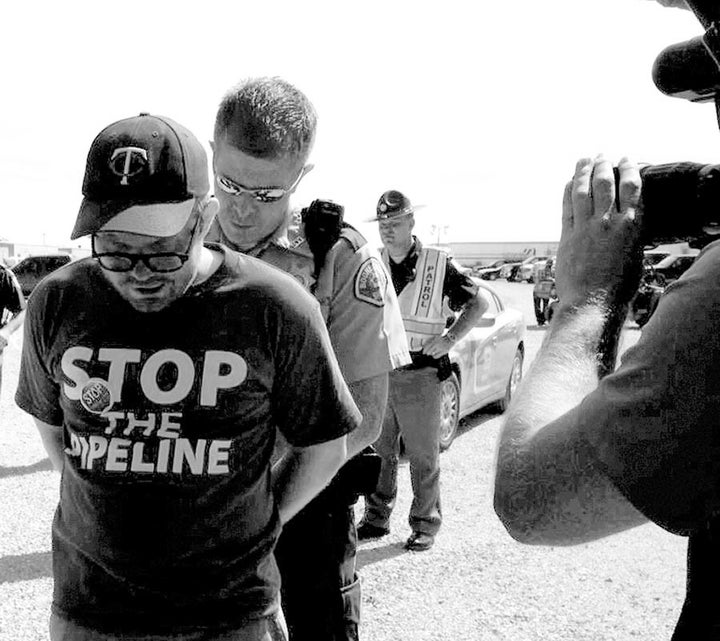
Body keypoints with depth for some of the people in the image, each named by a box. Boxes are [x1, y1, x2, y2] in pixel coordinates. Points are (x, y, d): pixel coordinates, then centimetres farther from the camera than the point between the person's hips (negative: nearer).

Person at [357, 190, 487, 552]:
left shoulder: (437, 264, -3)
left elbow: (478, 303, 3)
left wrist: (449, 338, -8)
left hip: (420, 374, -4)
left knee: (423, 455, 5)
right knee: (377, 451, 12)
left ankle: (425, 524, 18)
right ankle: (376, 518, 25)